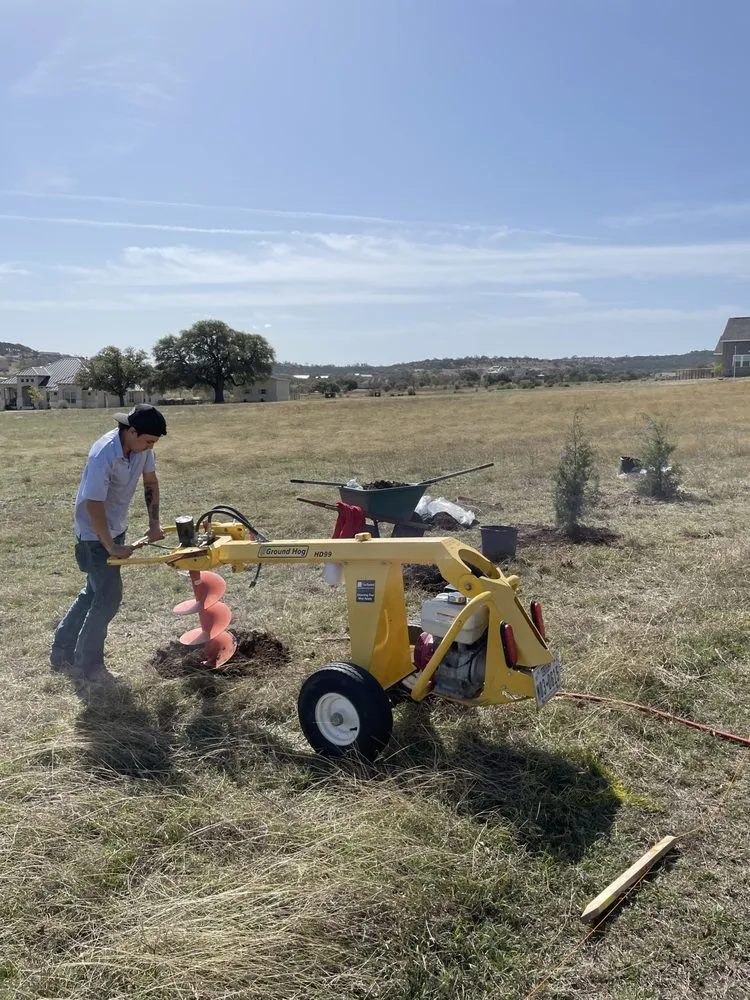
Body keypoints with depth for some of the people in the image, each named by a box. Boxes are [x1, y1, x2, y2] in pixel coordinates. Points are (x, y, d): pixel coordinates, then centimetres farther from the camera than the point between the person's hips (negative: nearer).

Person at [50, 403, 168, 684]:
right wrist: (111, 547, -24)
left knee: (95, 591, 18)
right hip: (95, 534, -9)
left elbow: (150, 481, 6)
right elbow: (93, 505, -30)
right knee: (109, 597, -3)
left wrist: (154, 523, 3)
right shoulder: (104, 455, -32)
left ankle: (62, 652, 33)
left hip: (116, 528, 9)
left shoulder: (141, 445, -9)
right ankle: (88, 665, 13)